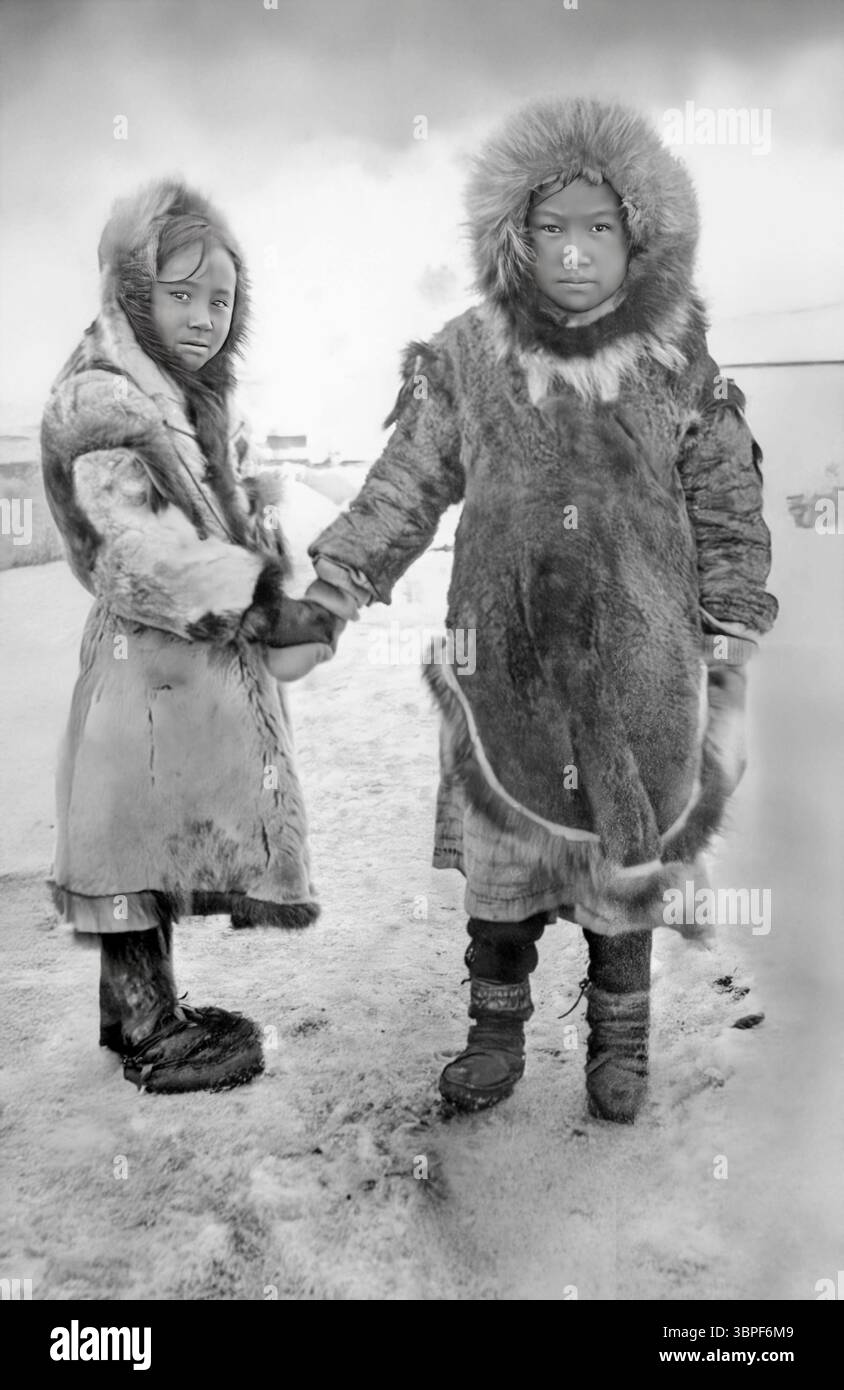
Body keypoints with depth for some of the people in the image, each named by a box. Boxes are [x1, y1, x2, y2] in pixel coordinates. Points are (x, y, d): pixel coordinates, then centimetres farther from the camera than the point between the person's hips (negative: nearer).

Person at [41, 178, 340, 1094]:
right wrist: (266, 604, -21)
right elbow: (146, 553, -23)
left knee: (168, 841, 17)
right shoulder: (98, 403, -14)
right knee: (140, 844, 3)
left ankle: (142, 1007, 32)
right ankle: (149, 1034, 18)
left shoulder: (207, 398, 14)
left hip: (218, 663, 9)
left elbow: (248, 509, 17)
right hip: (152, 665, -9)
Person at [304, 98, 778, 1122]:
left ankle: (620, 1041, 35)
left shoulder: (679, 367, -1)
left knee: (630, 858, 12)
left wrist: (729, 667, 1)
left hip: (640, 673, 0)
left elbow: (730, 522, 4)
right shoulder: (467, 359, -2)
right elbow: (402, 492, 2)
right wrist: (327, 592, -7)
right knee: (500, 856, 11)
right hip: (503, 665, 0)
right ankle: (496, 1029, 34)